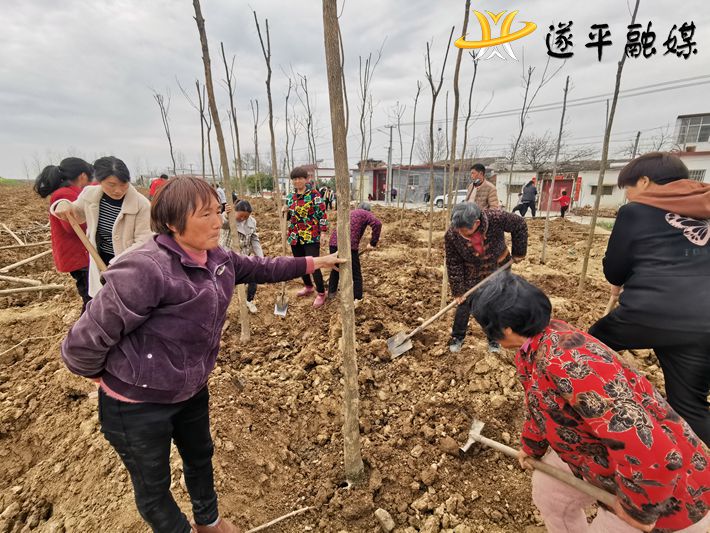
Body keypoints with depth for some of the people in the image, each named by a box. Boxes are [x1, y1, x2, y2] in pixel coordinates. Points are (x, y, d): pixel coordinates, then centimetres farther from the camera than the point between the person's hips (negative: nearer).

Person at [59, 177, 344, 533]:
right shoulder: (145, 271, -33)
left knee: (200, 458, 30)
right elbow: (84, 341, -24)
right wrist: (108, 376, -5)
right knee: (153, 487, 19)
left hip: (191, 390, 8)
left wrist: (313, 263, 9)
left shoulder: (218, 259, -8)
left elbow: (260, 268, 7)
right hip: (138, 403, -7)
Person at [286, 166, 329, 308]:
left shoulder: (314, 194, -8)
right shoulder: (290, 197, 11)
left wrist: (323, 232, -14)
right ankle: (308, 286, 39)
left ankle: (321, 293, 9)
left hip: (311, 237, -7)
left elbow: (322, 213, -10)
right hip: (295, 237, 7)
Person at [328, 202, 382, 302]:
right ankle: (357, 298, 16)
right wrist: (373, 242, -3)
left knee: (335, 269, 27)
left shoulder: (350, 212, 32)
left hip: (334, 242, 6)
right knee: (356, 274, 11)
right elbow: (377, 224, -10)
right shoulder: (366, 214, 11)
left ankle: (331, 291, 40)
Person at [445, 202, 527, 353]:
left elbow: (520, 226, -14)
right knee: (464, 303, 0)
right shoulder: (451, 235, -29)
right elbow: (453, 264, -19)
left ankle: (494, 338, 27)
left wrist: (518, 252, -8)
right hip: (471, 272, 0)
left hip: (498, 267, 0)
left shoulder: (496, 218, -34)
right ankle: (457, 337, 20)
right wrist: (458, 291, -15)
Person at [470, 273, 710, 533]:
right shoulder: (531, 346, -9)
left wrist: (637, 507, -20)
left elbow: (652, 455, -39)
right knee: (548, 490, 21)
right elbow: (538, 402, 10)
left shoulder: (566, 363, -40)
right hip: (603, 456, 8)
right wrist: (532, 446, 25)